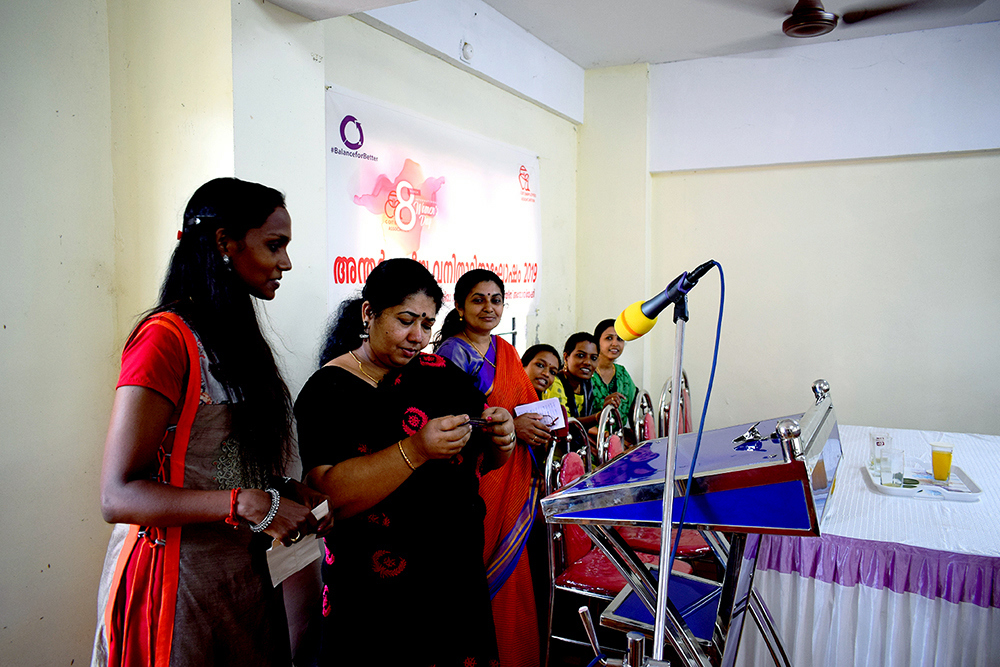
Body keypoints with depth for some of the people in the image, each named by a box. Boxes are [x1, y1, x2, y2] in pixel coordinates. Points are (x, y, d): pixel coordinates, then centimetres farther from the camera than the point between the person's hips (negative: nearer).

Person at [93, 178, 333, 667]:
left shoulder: (235, 336, 9)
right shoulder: (166, 338, -17)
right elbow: (119, 496, -20)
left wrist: (290, 494, -2)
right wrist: (249, 503, -26)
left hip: (244, 570, 8)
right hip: (179, 583, -8)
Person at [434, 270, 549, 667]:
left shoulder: (505, 351, 14)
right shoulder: (452, 352, -8)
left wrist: (541, 427, -2)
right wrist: (509, 426, -19)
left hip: (513, 475, 7)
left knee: (512, 568, 12)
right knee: (481, 568, 1)